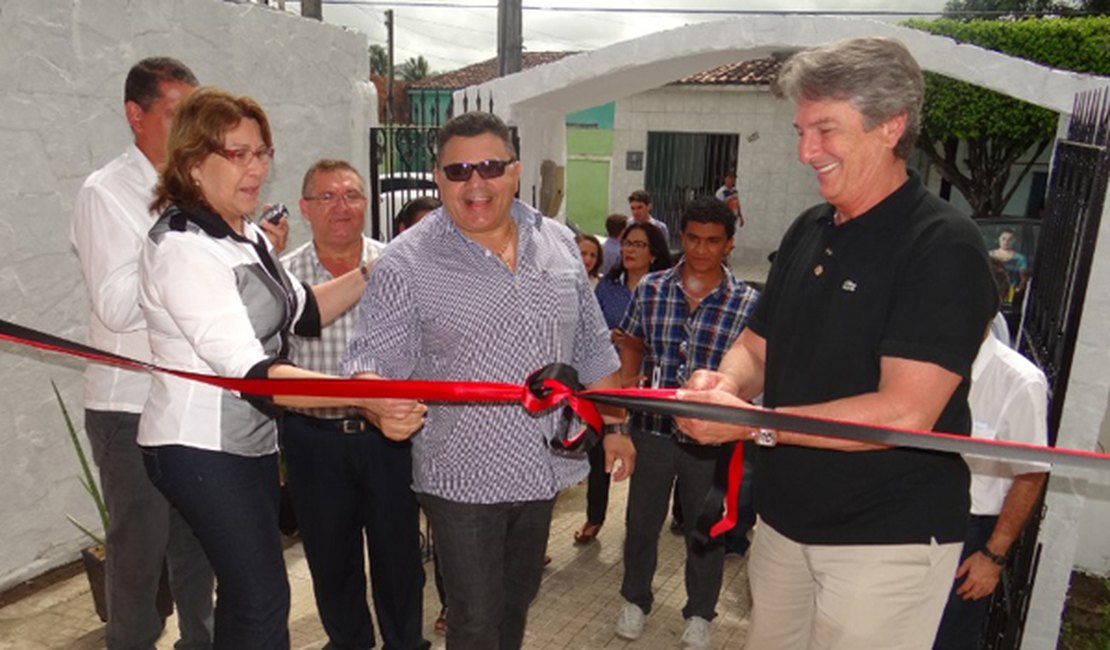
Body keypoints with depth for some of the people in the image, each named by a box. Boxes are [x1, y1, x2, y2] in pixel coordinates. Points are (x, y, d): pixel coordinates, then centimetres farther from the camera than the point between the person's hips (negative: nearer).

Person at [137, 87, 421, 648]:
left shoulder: (244, 234, 9)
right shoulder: (183, 247, -22)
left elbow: (302, 312, 13)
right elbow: (250, 370, -32)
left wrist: (376, 271, 1)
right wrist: (365, 395, -43)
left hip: (249, 439, 9)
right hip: (202, 450, -9)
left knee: (245, 591, 19)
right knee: (264, 601, -5)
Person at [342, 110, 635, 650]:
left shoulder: (558, 243, 3)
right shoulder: (406, 263, -12)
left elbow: (592, 347, 9)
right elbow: (374, 357, -14)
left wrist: (613, 426, 9)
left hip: (545, 464, 5)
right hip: (463, 480, -4)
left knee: (518, 599, 23)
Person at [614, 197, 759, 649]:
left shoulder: (747, 303, -9)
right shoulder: (650, 289, -2)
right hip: (652, 429, 2)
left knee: (707, 531, 16)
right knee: (641, 522, 18)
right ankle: (635, 600, 43)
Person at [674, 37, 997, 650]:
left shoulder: (943, 246, -17)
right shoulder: (808, 231, 6)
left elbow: (905, 411, -24)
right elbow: (757, 346, 10)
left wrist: (756, 424, -26)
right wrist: (723, 383, -13)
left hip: (886, 538, -6)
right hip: (784, 518, 7)